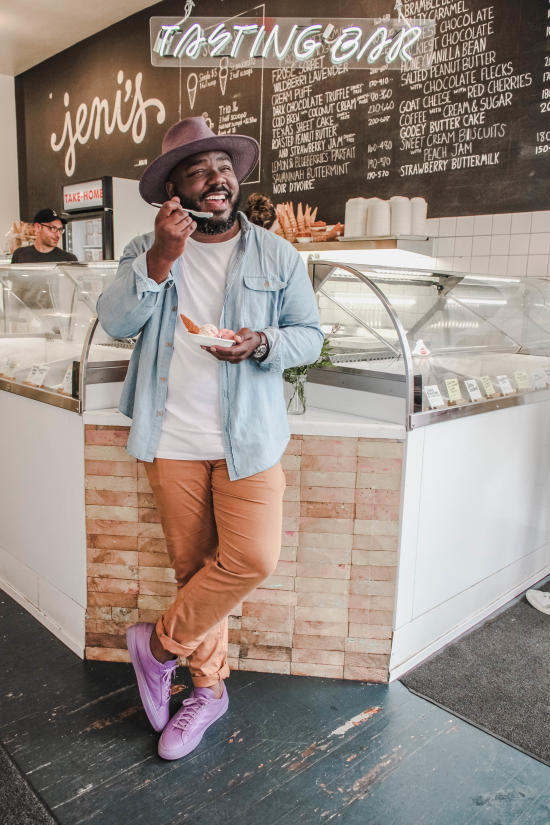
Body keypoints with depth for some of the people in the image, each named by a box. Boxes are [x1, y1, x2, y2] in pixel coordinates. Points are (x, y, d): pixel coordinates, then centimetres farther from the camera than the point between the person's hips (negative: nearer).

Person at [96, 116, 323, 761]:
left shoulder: (276, 255, 5)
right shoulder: (146, 251, 6)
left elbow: (310, 336, 4)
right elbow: (116, 322, -7)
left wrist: (261, 343, -17)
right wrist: (162, 257, -21)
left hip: (247, 436, 0)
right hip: (171, 440, 1)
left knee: (252, 559, -11)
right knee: (193, 567, 10)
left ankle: (160, 642, 16)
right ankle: (208, 687, 30)